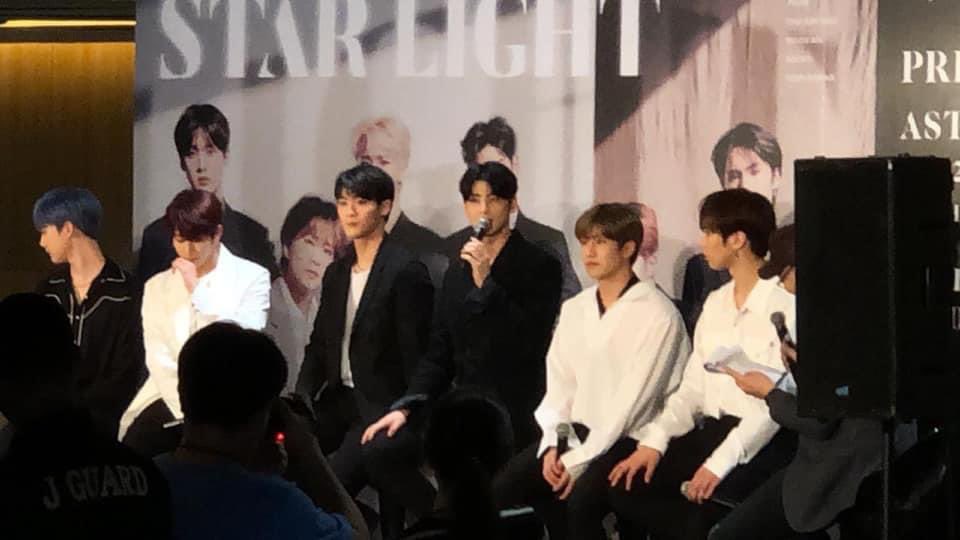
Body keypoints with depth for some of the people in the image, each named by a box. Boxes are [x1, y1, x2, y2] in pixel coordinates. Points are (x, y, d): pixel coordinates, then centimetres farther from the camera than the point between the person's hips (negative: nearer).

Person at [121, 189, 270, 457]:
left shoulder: (251, 277, 3)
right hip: (174, 398, 2)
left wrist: (197, 291, -9)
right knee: (137, 440, -23)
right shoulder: (157, 286, 11)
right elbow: (160, 360, 2)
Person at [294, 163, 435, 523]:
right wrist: (302, 401, 0)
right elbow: (320, 345, 15)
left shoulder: (406, 272, -10)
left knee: (336, 480, -28)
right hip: (340, 399, 8)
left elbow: (416, 355, -13)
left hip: (383, 406, -8)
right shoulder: (336, 273, 14)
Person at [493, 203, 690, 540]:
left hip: (630, 439, -7)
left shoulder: (657, 314, -11)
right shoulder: (574, 309, 12)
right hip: (578, 431, 7)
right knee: (505, 486, -12)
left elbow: (633, 399, -15)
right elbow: (558, 385, 8)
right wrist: (554, 444, -9)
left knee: (581, 498, -31)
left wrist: (581, 460, -18)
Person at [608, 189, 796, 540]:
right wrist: (655, 441, -2)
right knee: (625, 488, -10)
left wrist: (720, 463, -23)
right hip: (709, 433, 8)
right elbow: (692, 387, 15)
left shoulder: (785, 303, -10)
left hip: (762, 444, -8)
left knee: (707, 503, -32)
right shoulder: (715, 303, 16)